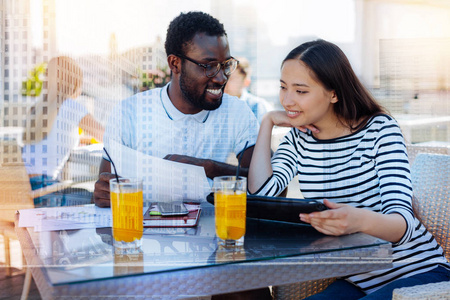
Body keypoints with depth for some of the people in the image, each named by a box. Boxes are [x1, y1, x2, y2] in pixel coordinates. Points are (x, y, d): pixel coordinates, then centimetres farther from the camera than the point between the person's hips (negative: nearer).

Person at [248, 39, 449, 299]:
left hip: (418, 273, -4)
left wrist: (361, 220, -46)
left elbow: (403, 223, -23)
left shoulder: (380, 129, -11)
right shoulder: (299, 139, 4)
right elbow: (261, 193, -13)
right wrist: (268, 122, -7)